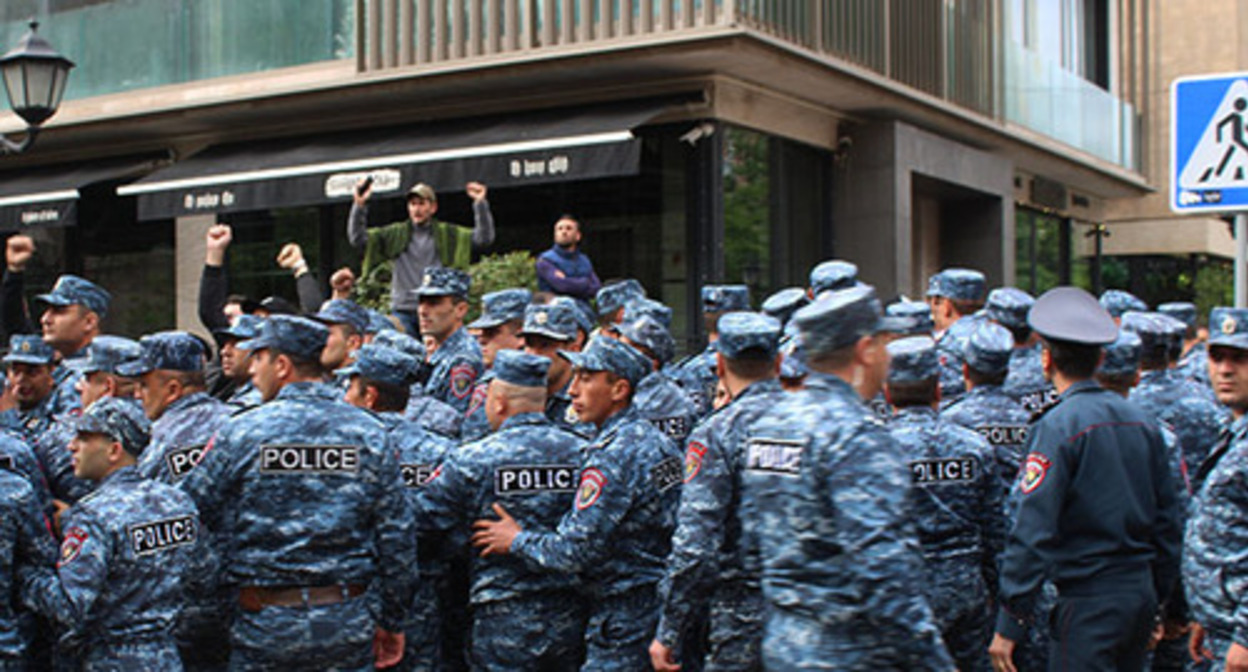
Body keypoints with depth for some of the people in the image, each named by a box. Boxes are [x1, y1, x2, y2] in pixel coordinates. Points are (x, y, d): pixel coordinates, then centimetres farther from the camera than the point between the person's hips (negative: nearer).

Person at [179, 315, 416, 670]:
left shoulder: (242, 432, -7)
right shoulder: (369, 433, 1)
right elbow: (397, 537, 2)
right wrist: (393, 622, 11)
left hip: (266, 626, -2)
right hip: (349, 626, 2)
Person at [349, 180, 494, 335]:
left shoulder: (447, 234, 7)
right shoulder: (395, 234, 9)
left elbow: (483, 238, -1)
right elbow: (358, 239, 5)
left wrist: (480, 203, -12)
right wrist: (359, 205, -7)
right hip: (403, 312, 1)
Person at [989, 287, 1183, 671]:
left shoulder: (1057, 427, -13)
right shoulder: (1142, 421, 9)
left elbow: (1034, 531, -17)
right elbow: (1168, 520, 14)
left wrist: (1009, 624, -14)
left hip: (1089, 600, -8)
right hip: (1141, 593, 8)